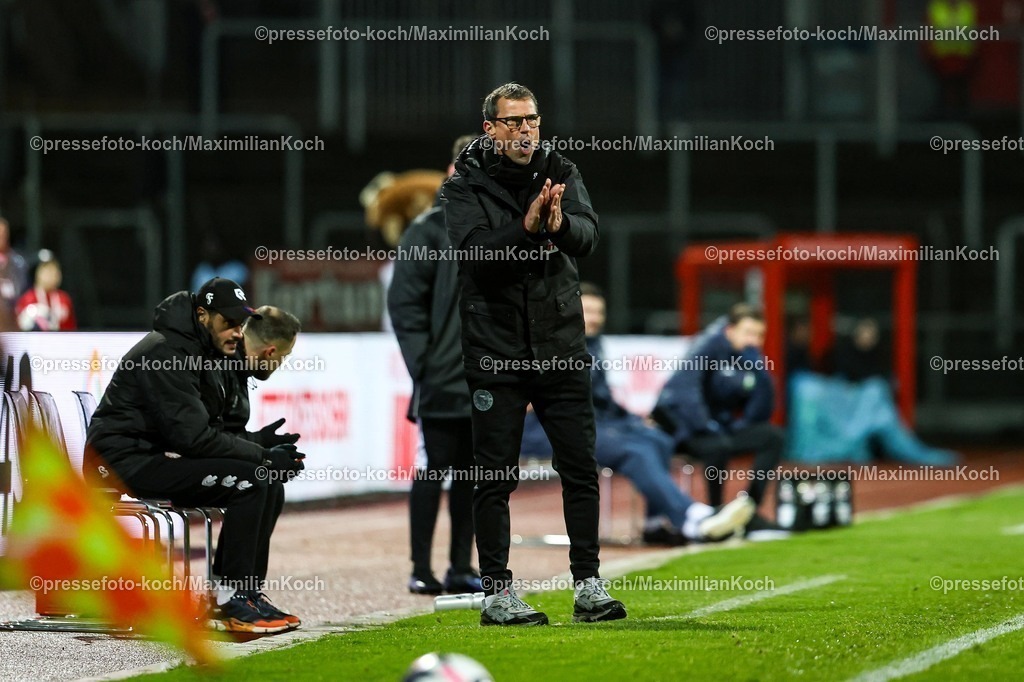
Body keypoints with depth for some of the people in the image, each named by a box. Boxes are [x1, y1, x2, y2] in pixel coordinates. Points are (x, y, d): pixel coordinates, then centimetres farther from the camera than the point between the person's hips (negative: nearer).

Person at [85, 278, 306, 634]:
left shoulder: (207, 355, 14)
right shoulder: (167, 352, -19)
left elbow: (211, 431, 12)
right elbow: (194, 436, -24)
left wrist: (264, 447, -7)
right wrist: (264, 456, -20)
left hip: (157, 456, 10)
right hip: (124, 461, -10)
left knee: (264, 481, 5)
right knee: (249, 481, -21)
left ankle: (245, 593, 5)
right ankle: (230, 604, -19)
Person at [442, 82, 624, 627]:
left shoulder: (561, 173, 5)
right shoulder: (464, 186, -2)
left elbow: (587, 237, -12)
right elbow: (474, 252, -19)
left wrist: (561, 224, -34)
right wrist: (527, 226, -33)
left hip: (560, 346, 3)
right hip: (495, 350, -3)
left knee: (580, 468, 3)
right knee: (495, 475, 1)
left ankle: (588, 587, 10)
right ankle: (496, 592, 7)